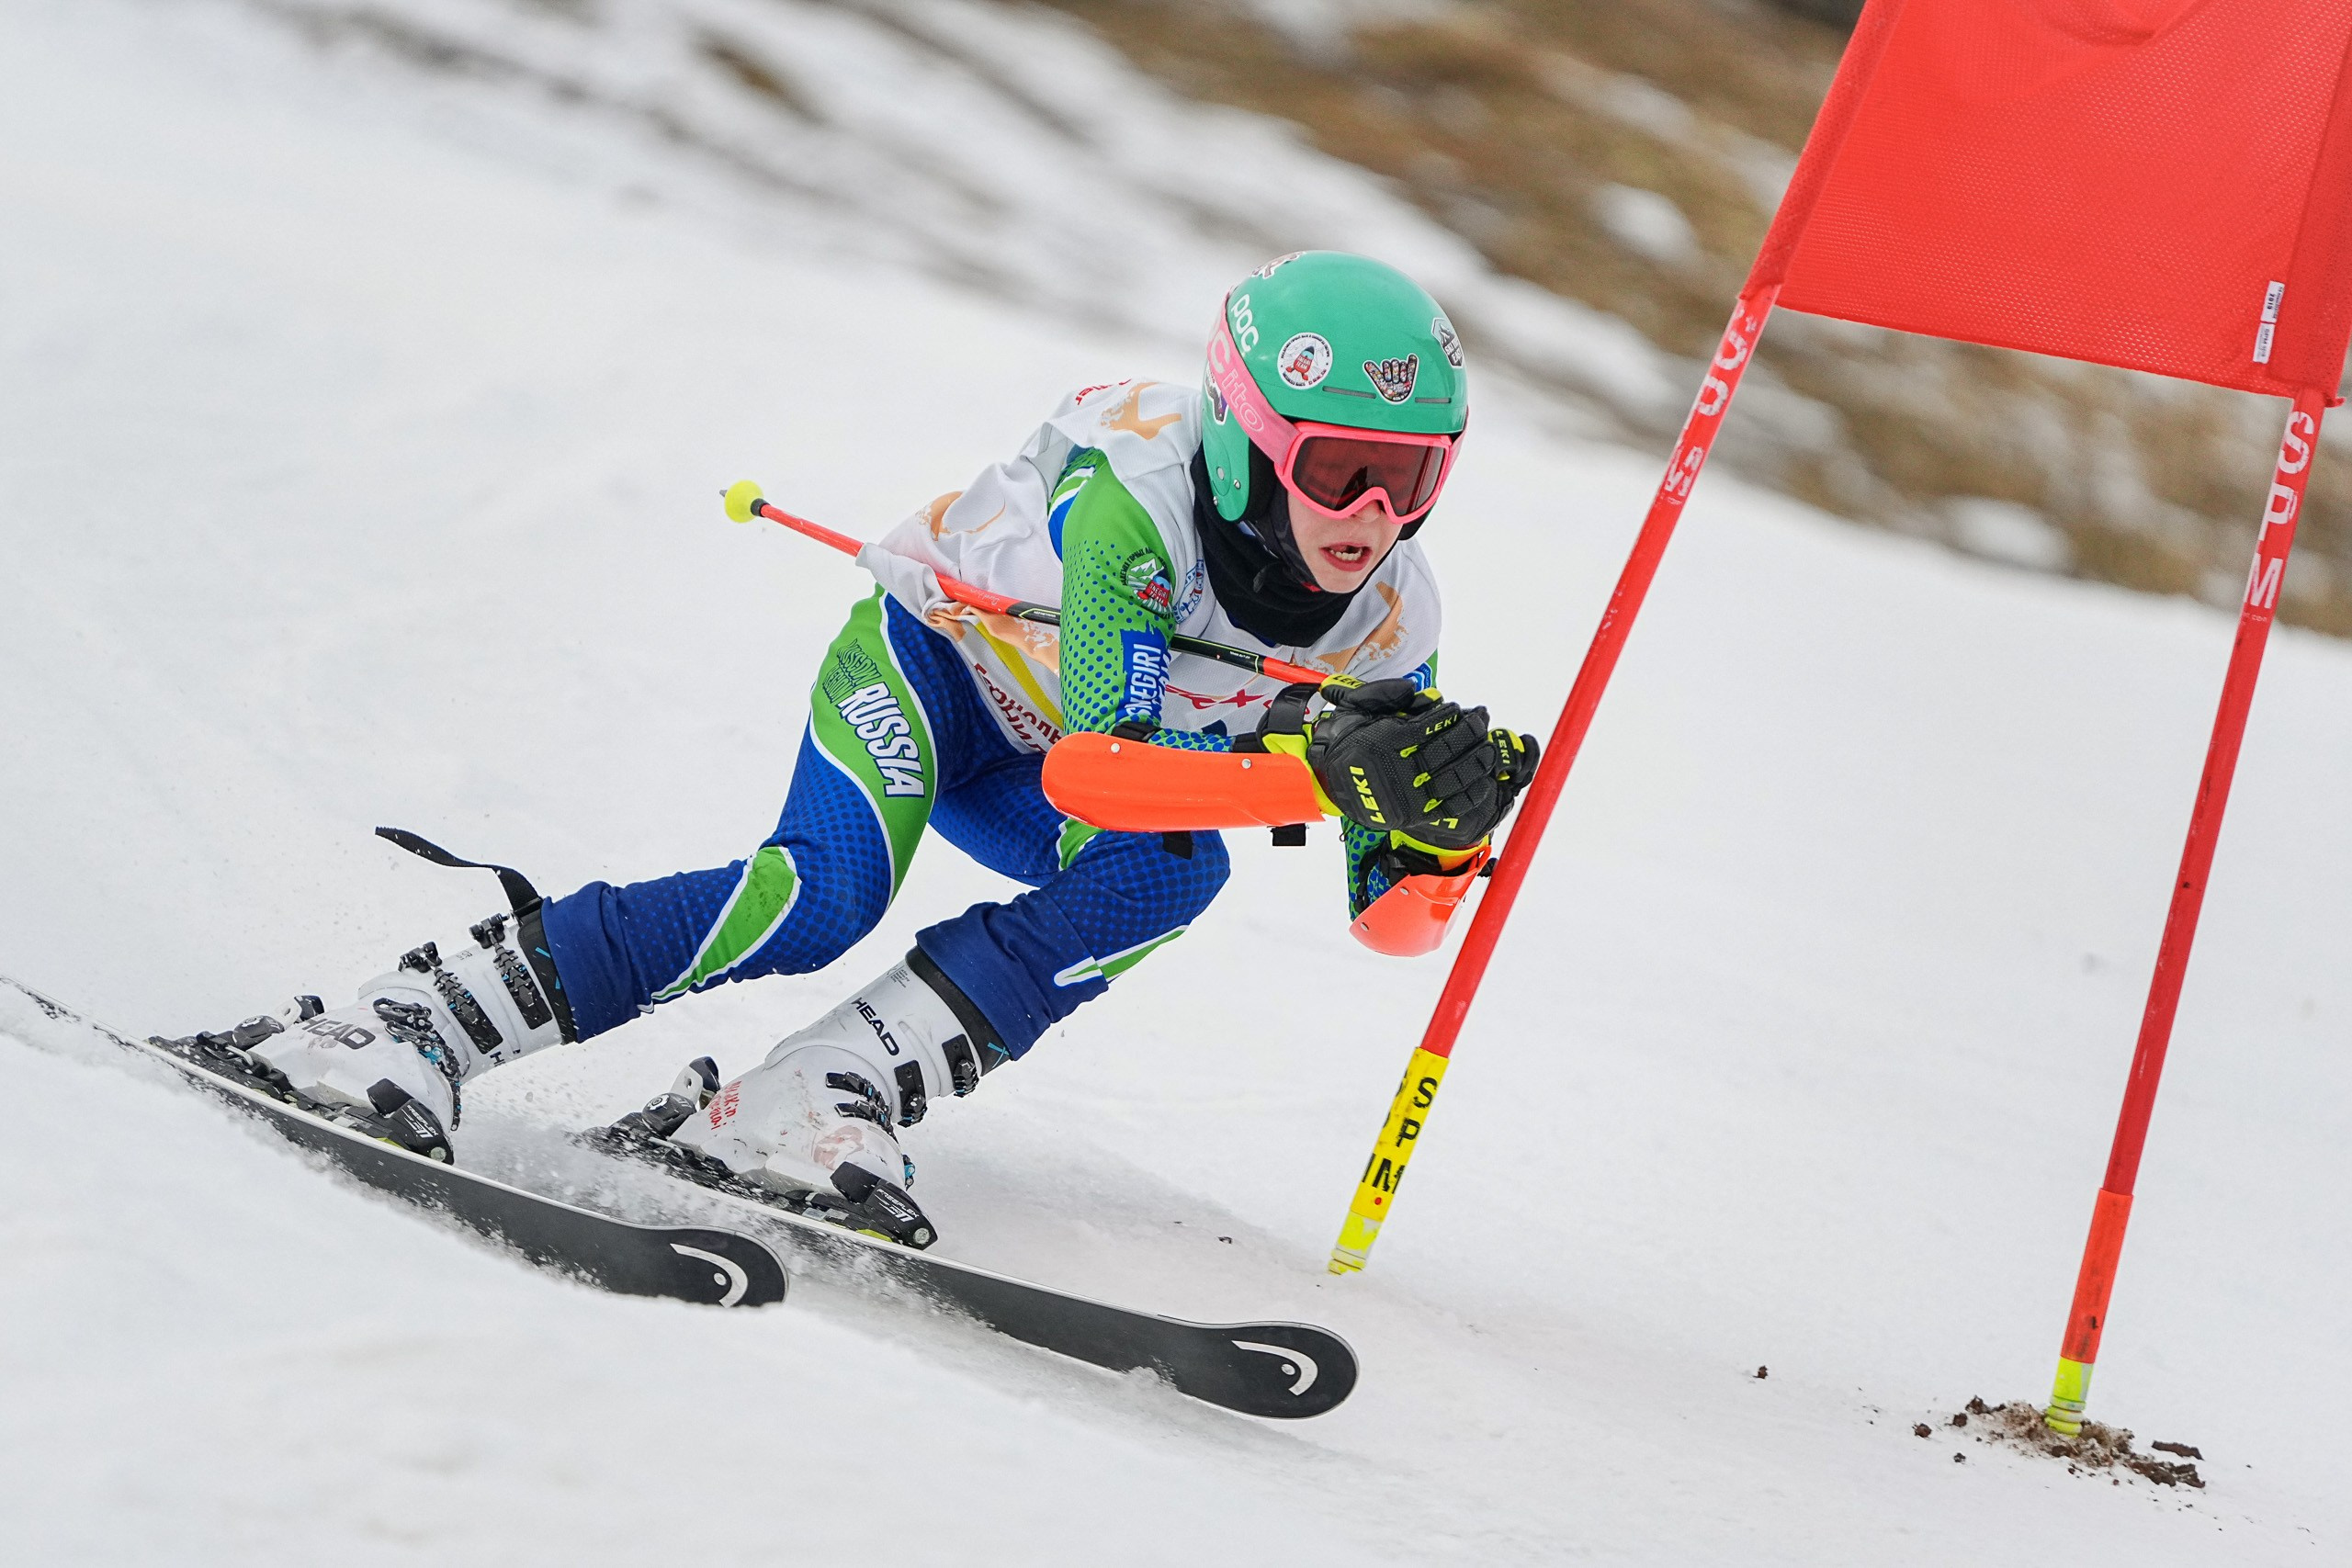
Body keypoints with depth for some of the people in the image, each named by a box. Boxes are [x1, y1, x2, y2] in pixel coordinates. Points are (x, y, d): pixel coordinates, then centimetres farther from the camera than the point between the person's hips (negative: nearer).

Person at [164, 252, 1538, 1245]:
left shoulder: (1391, 621, -18)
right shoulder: (1130, 500, -35)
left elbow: (1384, 906, -15)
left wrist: (1441, 829, -38)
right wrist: (1322, 761, -54)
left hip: (1018, 775, 5)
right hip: (930, 654, -5)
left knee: (1180, 873, -29)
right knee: (825, 894, -35)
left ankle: (805, 1110, -34)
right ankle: (406, 1027, -30)